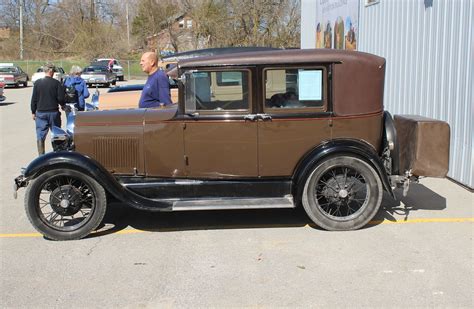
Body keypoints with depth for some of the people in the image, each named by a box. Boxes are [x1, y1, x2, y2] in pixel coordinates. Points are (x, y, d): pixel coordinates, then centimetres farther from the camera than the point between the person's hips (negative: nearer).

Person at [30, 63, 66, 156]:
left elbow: (34, 99, 1)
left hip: (40, 113, 1)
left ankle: (41, 156, 1)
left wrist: (33, 112, 10)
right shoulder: (56, 83, -6)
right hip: (53, 112, -1)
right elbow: (60, 98, -7)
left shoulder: (37, 83, -2)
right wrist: (63, 105, 15)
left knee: (40, 136, 4)